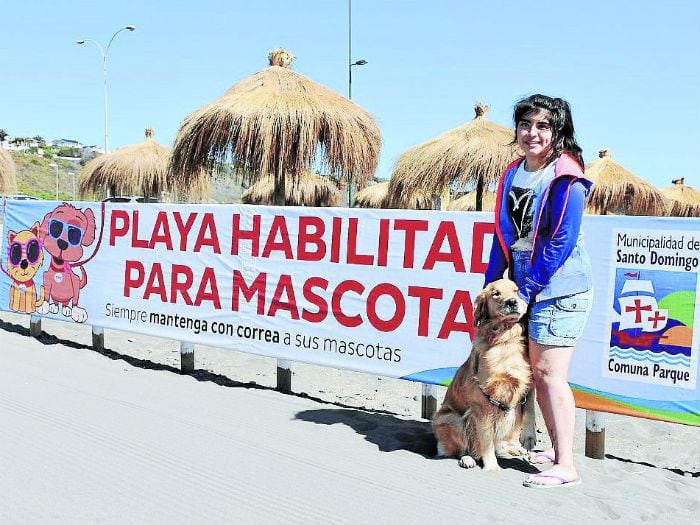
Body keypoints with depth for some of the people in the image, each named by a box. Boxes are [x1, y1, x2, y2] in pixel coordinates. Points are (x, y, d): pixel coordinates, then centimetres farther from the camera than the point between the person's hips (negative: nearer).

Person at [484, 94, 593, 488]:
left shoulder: (566, 179, -12)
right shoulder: (513, 174, 10)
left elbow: (561, 241, -16)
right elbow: (504, 236, 13)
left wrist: (526, 289, -15)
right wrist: (491, 287, 9)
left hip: (559, 288, -8)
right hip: (524, 287, 8)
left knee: (550, 373, -9)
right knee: (537, 371, 12)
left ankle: (566, 466, -1)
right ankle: (557, 447, 26)